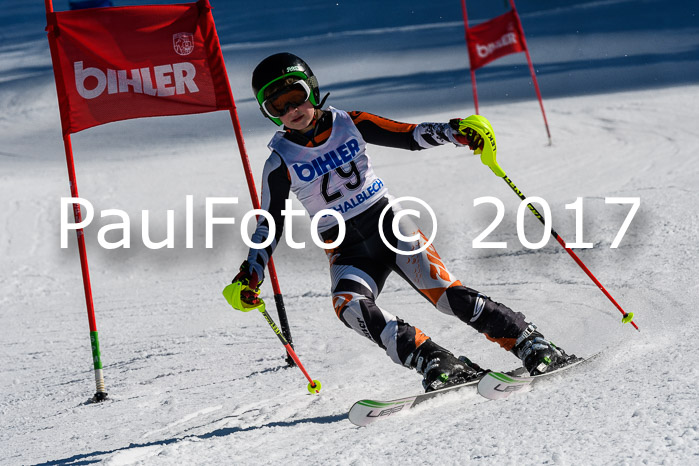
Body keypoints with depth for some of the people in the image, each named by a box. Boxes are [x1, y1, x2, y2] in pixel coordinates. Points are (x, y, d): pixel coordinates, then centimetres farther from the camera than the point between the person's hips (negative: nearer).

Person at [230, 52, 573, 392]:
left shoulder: (349, 124, -2)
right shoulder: (281, 163, -4)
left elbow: (411, 136, 2)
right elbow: (270, 225, 2)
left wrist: (453, 133, -16)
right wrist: (252, 273, -10)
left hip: (389, 223, 0)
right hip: (346, 249, 0)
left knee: (442, 290, -20)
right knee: (348, 305, -32)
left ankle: (530, 343, -11)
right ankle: (435, 364, -34)